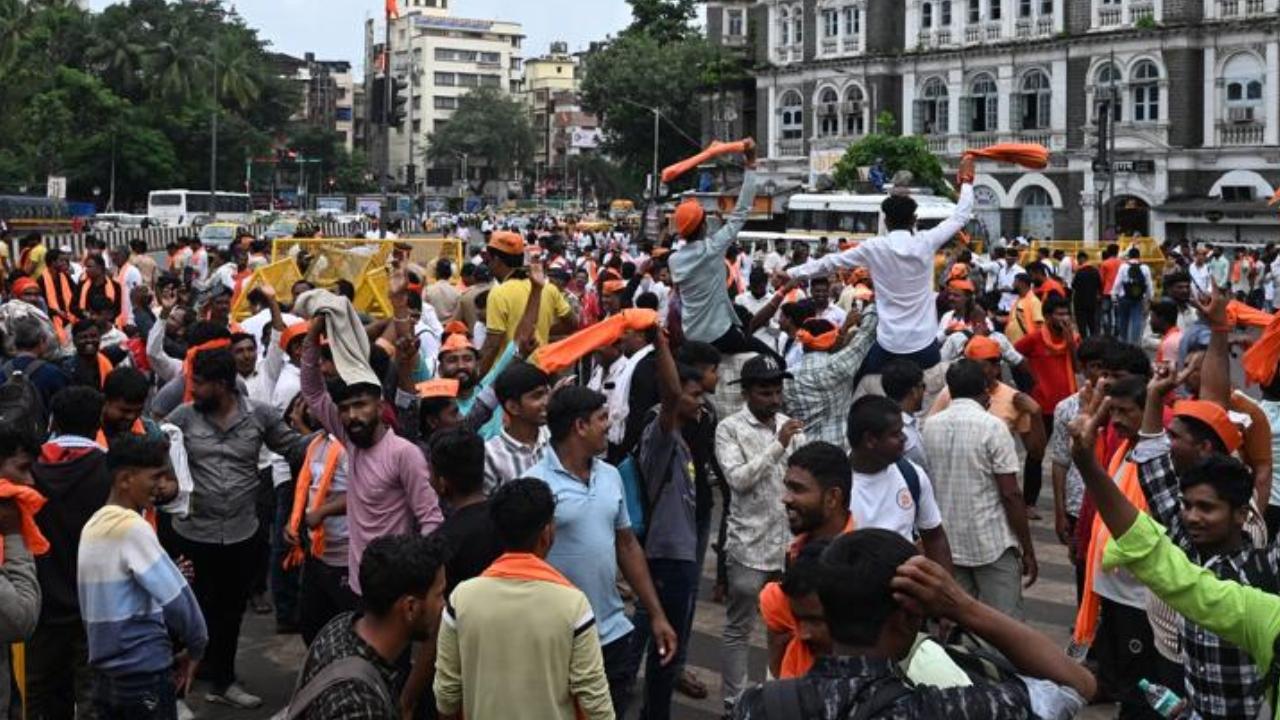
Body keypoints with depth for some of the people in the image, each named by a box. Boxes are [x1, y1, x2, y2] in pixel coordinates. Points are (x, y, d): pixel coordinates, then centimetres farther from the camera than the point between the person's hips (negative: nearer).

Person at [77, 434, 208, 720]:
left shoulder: (93, 526, 8)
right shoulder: (132, 527, -17)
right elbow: (177, 597, -17)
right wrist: (196, 647, -2)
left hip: (105, 675, 8)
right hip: (144, 677, -8)